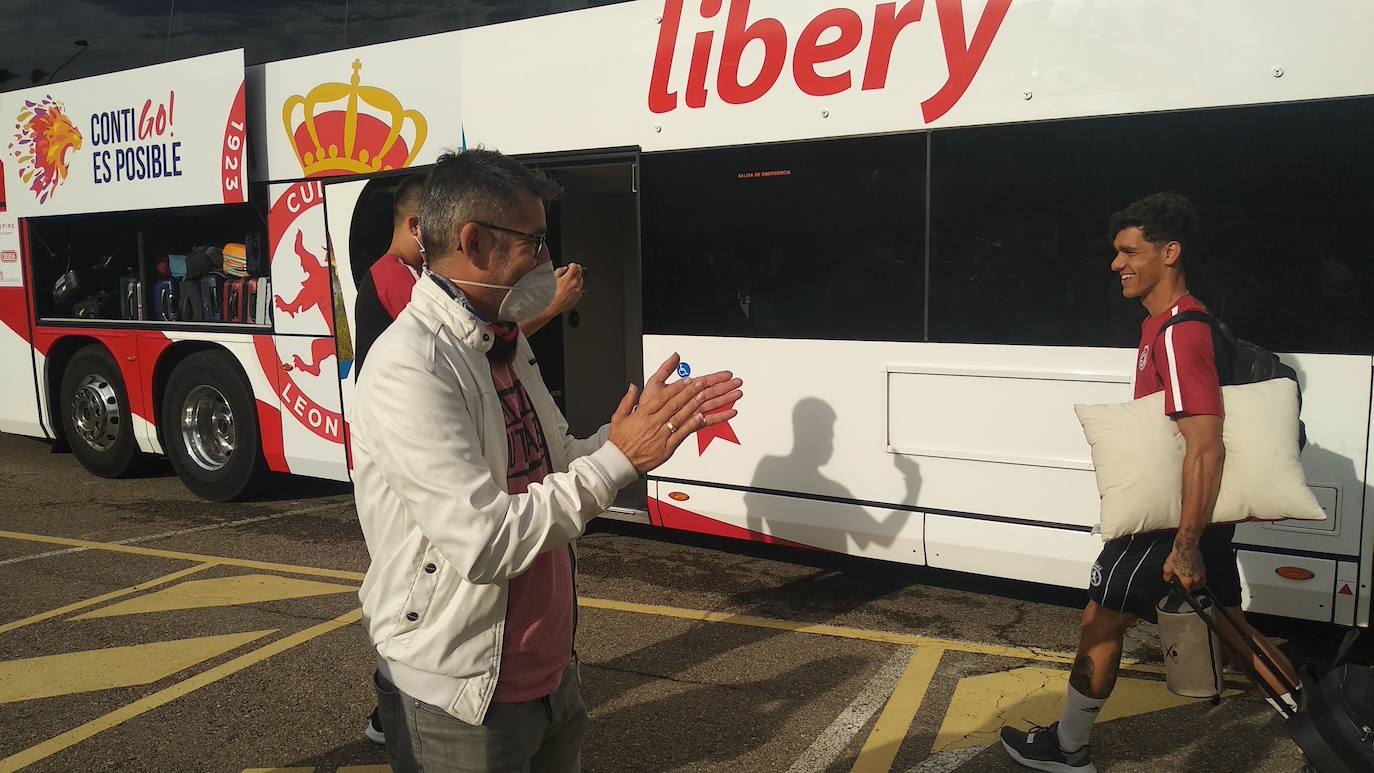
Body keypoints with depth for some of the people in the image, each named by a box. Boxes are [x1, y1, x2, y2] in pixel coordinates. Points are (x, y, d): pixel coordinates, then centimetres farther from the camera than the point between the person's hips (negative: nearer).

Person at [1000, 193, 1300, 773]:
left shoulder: (1179, 332, -22)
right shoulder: (1164, 323, 10)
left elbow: (1206, 447, -27)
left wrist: (1185, 545, -26)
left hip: (1177, 512, -10)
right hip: (1203, 510, 10)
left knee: (1101, 620, 3)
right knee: (1228, 623, 19)